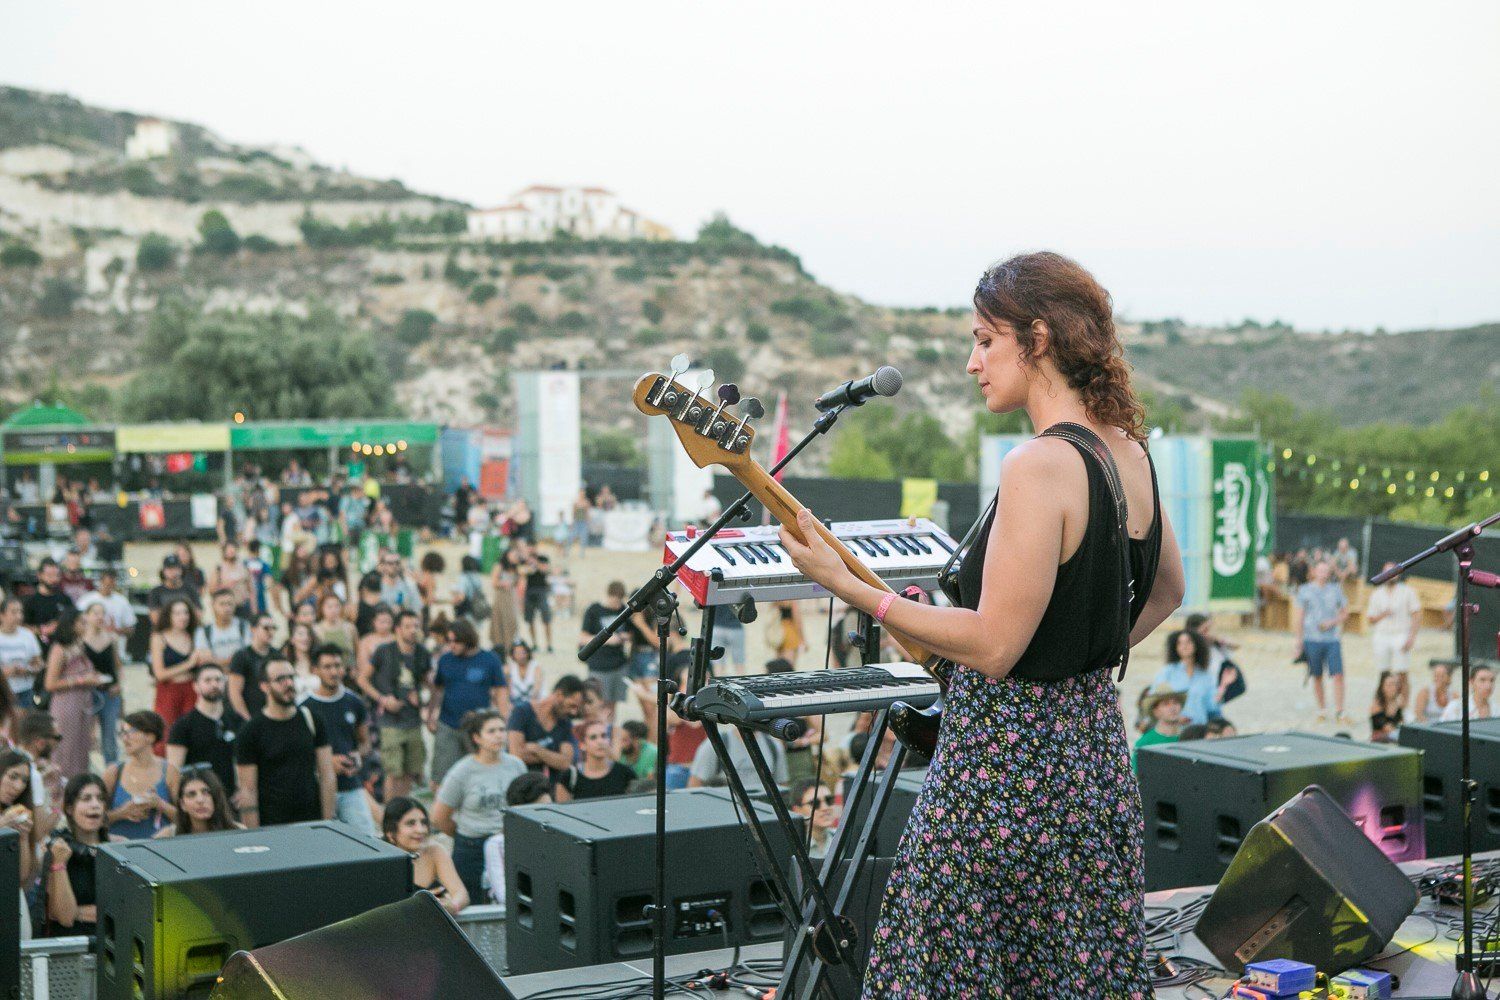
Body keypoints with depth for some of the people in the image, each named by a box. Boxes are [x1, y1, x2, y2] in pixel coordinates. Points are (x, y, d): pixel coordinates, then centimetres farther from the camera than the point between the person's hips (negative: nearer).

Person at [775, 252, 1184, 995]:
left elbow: (993, 645, -24)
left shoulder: (1040, 466, -21)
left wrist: (844, 584, -21)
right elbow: (1166, 592, 21)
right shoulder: (1129, 452, 6)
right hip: (1096, 746, 9)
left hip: (1006, 762, -9)